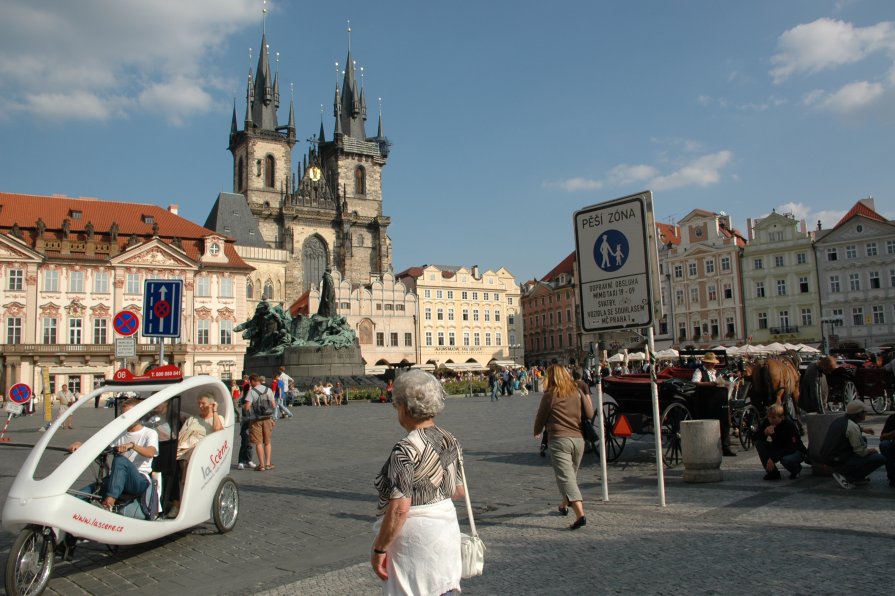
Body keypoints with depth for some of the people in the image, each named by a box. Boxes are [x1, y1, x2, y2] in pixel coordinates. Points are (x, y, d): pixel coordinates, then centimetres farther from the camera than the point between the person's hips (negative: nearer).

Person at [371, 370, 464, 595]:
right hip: (446, 531, 8)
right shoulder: (449, 440, 2)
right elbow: (458, 491, 12)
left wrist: (379, 549, -15)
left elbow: (399, 509, -25)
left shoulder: (406, 449, -22)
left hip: (414, 537, -8)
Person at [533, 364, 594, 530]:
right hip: (578, 439, 6)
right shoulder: (577, 392, 5)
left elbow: (541, 417, 4)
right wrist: (587, 396, 19)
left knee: (565, 477, -9)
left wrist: (537, 432, 24)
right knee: (572, 475, 23)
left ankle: (580, 514, -24)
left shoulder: (549, 395, -5)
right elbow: (590, 414, 3)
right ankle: (564, 505, 43)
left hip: (559, 440, -6)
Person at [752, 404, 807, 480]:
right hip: (779, 449, 5)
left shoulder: (789, 425, -26)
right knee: (758, 442, -19)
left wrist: (773, 458, -37)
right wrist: (764, 433, -37)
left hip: (796, 451, -5)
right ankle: (773, 473, -9)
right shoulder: (766, 422, -14)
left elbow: (792, 448, -30)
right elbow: (754, 438, -15)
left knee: (786, 459, -39)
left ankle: (796, 469, 1)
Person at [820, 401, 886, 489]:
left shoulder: (839, 420, 9)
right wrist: (870, 450, 6)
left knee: (863, 439, 25)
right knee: (880, 458, -7)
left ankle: (857, 477, 23)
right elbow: (861, 452, -15)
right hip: (839, 462, -9)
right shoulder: (852, 426, -19)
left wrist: (863, 430, 30)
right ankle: (847, 477, -3)